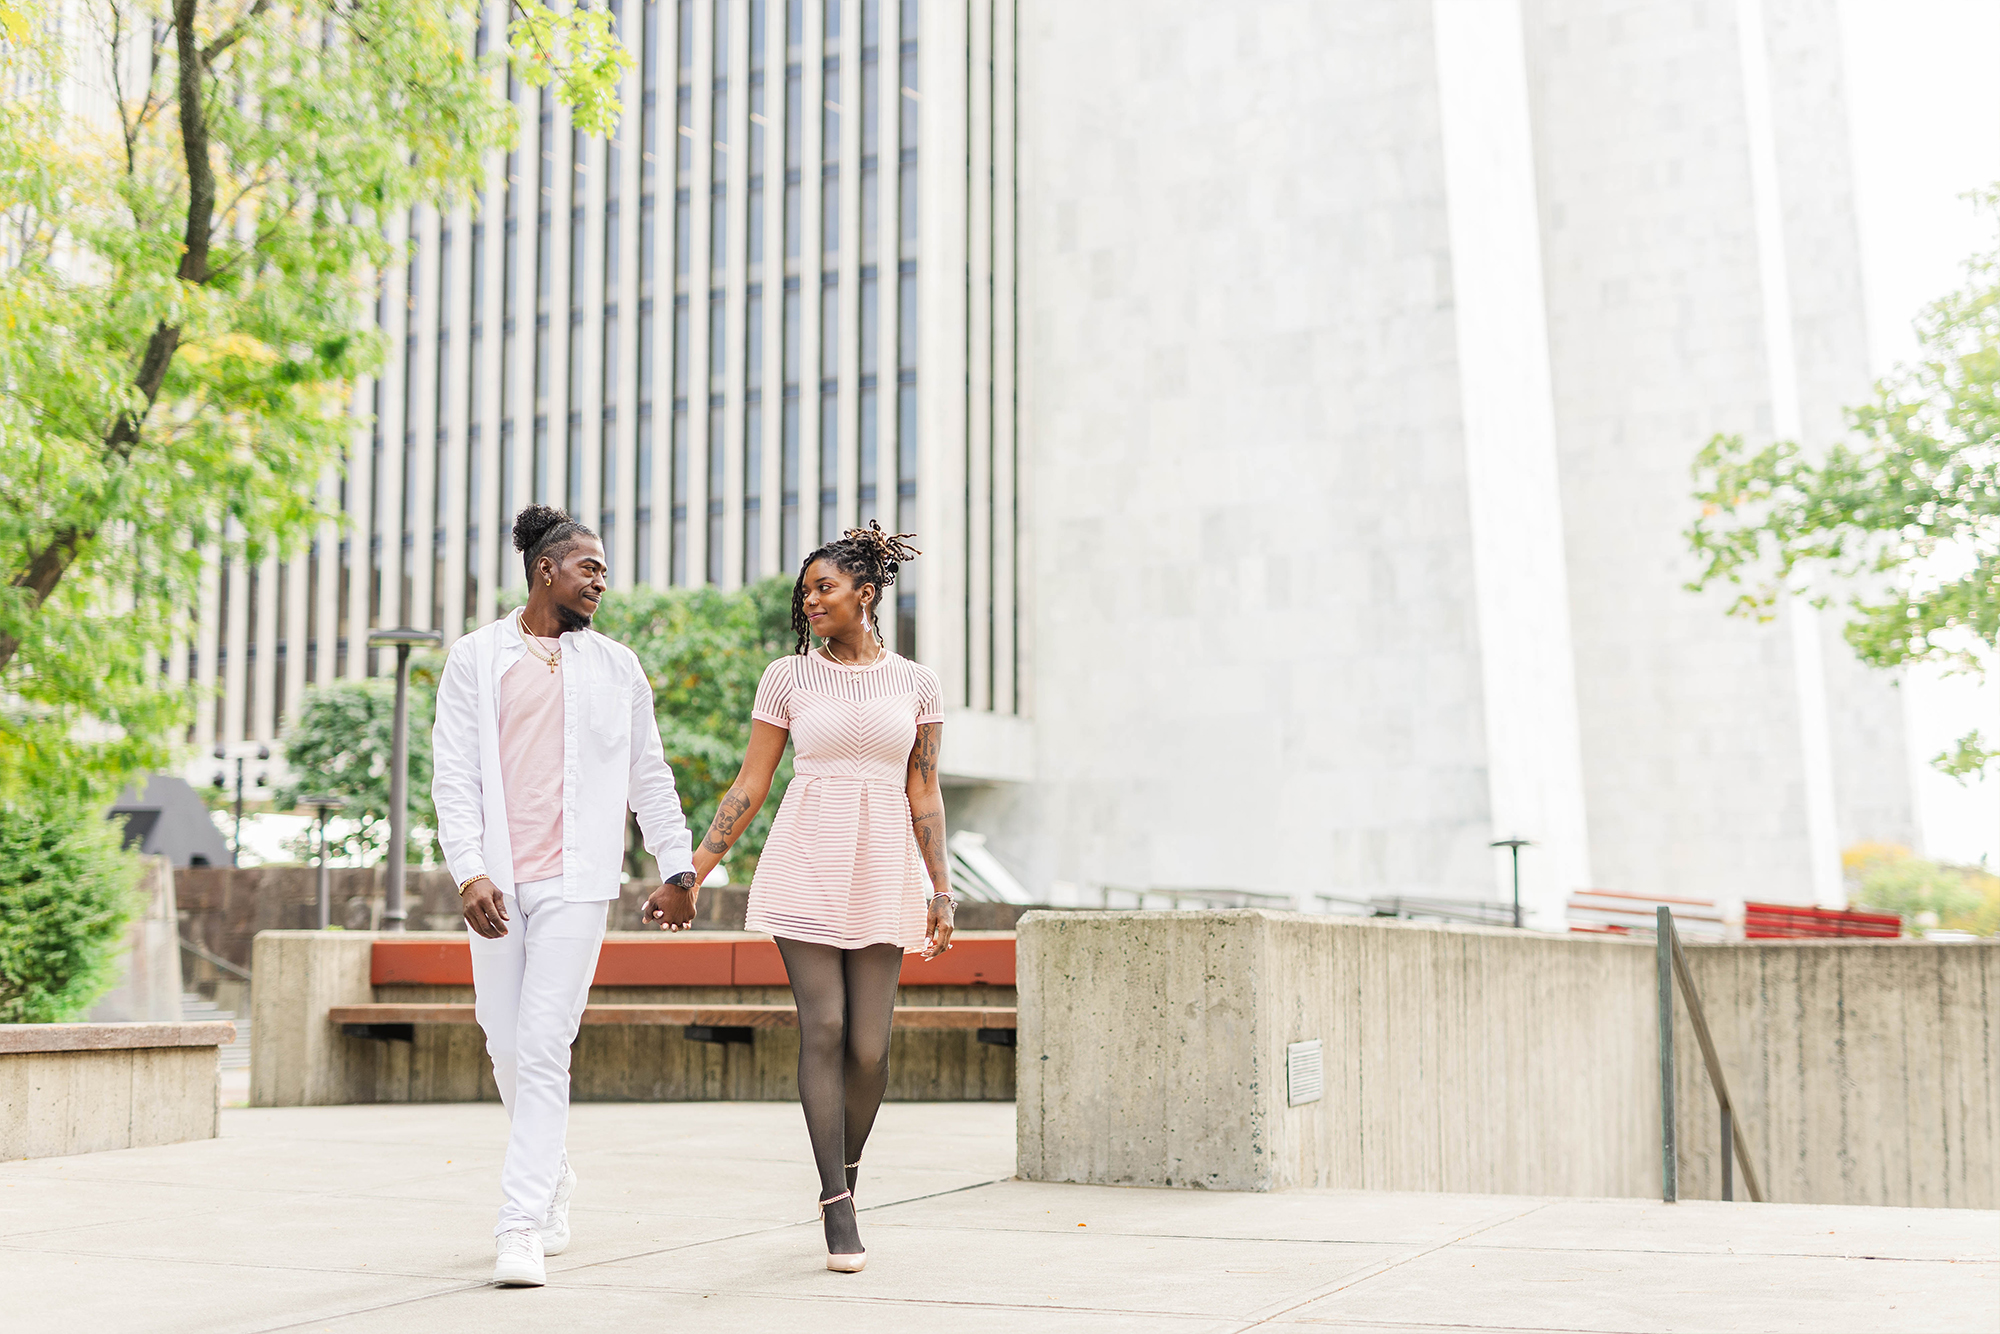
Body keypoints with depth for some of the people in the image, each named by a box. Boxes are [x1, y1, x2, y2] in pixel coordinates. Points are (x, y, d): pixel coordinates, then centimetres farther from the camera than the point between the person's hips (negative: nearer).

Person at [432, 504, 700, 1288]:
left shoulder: (617, 667, 11)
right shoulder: (475, 659, 6)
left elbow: (649, 778, 16)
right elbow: (454, 774, 0)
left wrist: (678, 865, 14)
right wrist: (469, 871, -12)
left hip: (575, 879, -1)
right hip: (496, 883, 1)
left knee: (545, 1049, -9)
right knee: (506, 1044, 8)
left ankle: (521, 1228, -9)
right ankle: (553, 1178, 33)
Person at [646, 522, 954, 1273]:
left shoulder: (915, 682, 8)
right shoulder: (788, 676, 5)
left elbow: (923, 795, 9)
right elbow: (750, 787, 5)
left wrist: (940, 889, 2)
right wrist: (690, 873, 0)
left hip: (882, 873, 1)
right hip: (806, 867, -1)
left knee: (869, 1045, -2)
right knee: (823, 1029, -9)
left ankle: (846, 1169, 25)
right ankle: (839, 1210, -3)